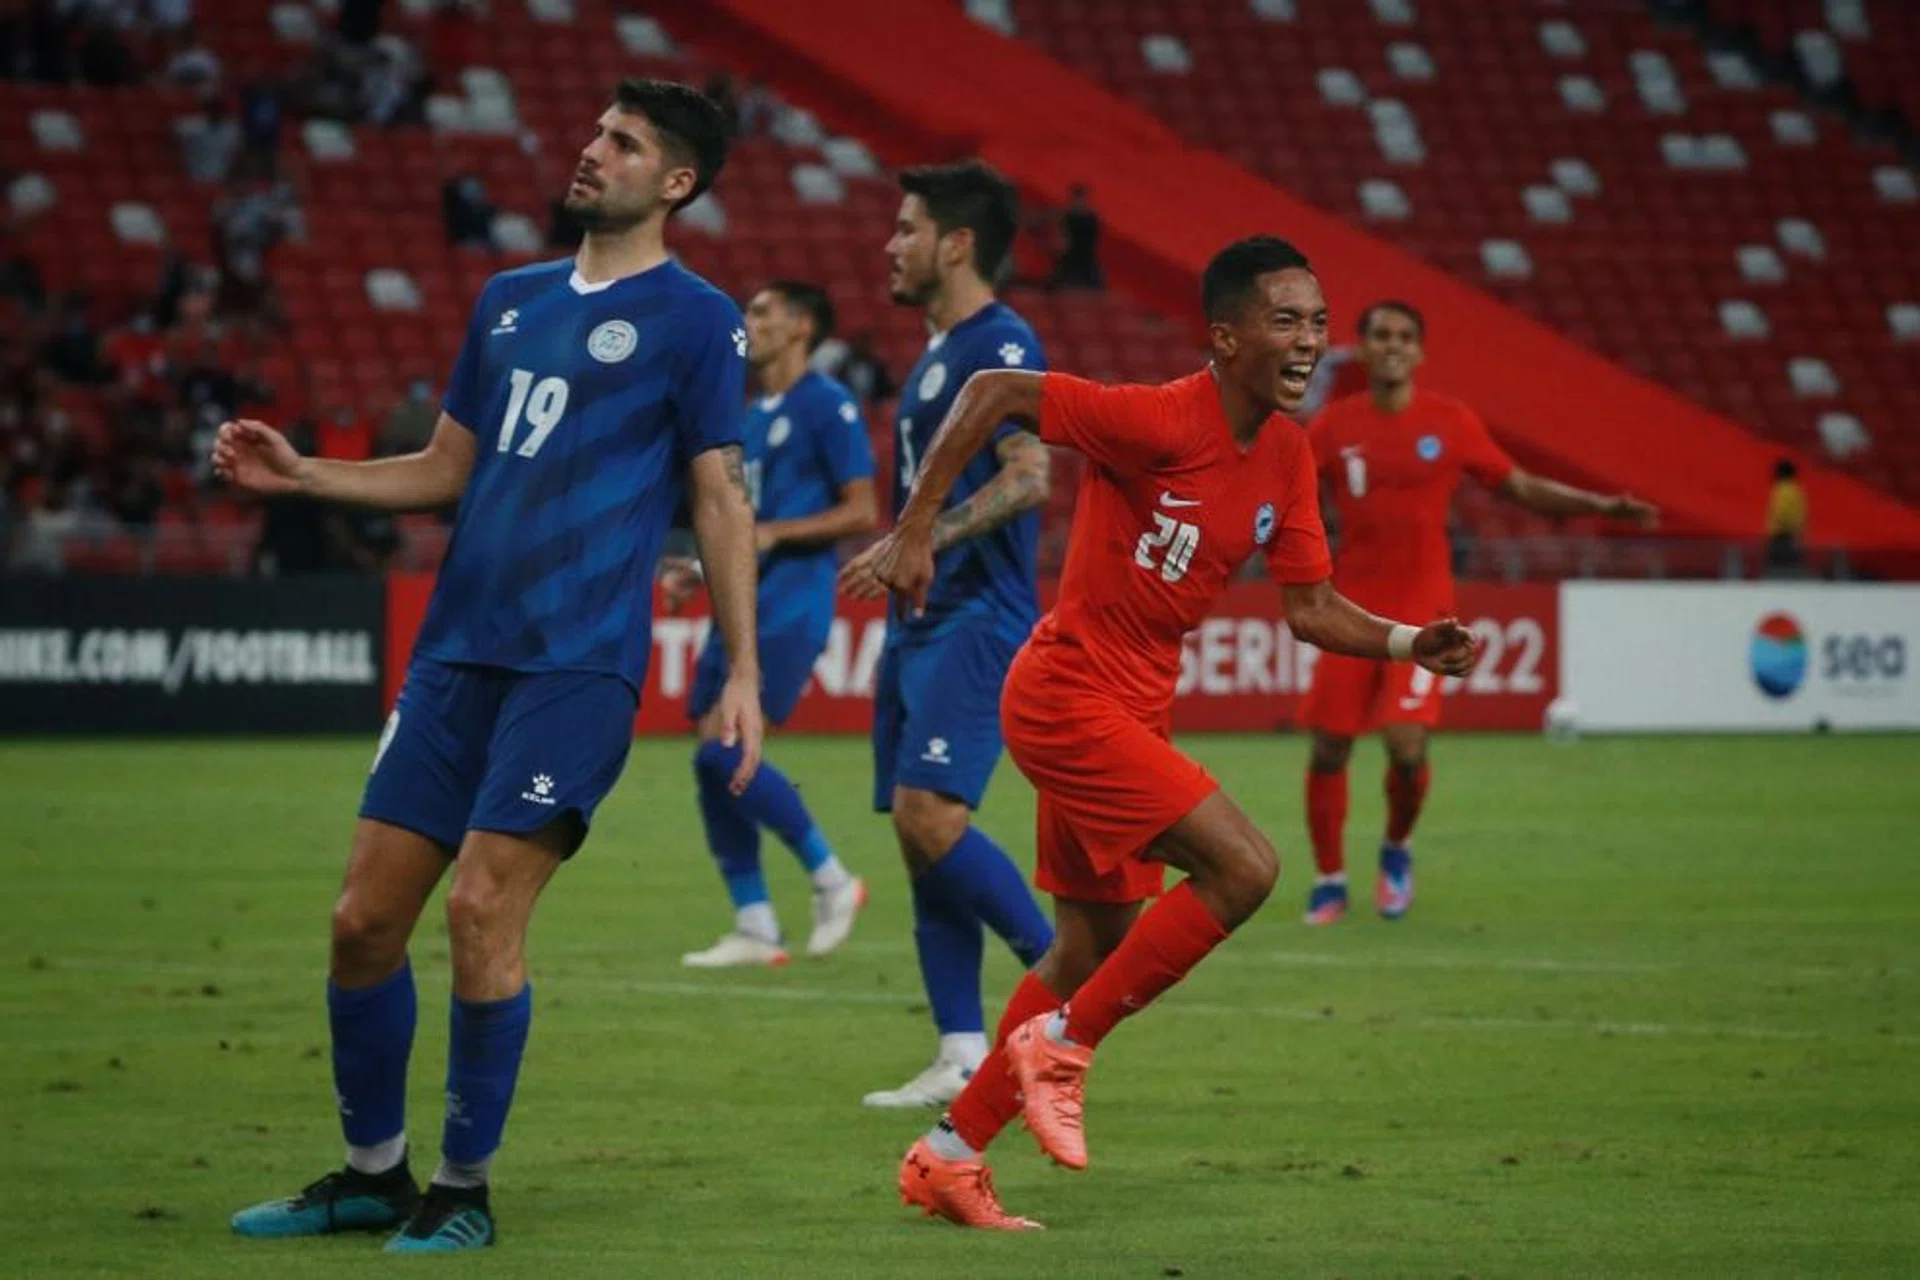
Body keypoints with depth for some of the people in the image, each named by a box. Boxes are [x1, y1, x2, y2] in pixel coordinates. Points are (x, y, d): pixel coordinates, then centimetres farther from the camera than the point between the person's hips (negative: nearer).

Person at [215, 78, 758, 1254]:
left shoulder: (697, 321, -1)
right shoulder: (511, 300, 17)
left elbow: (724, 502, -3)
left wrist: (743, 674, -9)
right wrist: (302, 474, 11)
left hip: (580, 661, -6)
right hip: (459, 655, 6)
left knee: (483, 911, -14)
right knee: (365, 918, 4)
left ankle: (465, 1189, 0)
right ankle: (373, 1173, 19)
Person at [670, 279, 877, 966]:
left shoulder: (826, 405, -7)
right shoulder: (753, 417, 19)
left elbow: (862, 512, -12)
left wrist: (774, 533, -19)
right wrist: (700, 572, 12)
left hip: (790, 603, -9)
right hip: (743, 602, 9)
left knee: (724, 747, -17)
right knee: (713, 761, 2)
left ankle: (831, 879, -3)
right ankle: (755, 929, 6)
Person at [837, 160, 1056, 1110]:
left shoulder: (1000, 346, -10)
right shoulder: (936, 355, 20)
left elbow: (1026, 477, -21)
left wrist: (915, 545, -26)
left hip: (977, 621, -10)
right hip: (922, 623, 10)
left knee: (929, 814, -21)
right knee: (917, 829, 4)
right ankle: (962, 1057, 5)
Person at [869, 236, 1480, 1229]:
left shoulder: (1286, 459, 5)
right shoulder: (1160, 422, -20)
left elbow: (1311, 608, 9)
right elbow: (992, 394, -19)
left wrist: (1410, 644, -7)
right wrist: (915, 530, -21)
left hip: (1129, 711, 9)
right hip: (1069, 694, -9)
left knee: (1096, 945, 14)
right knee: (1244, 865, -19)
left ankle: (948, 1156, 23)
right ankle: (1062, 1045, -6)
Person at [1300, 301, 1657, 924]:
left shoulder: (1449, 422, 0)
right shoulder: (1336, 424, 2)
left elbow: (1521, 487, 7)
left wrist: (1599, 504, -3)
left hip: (1422, 604, -1)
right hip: (1353, 605, 1)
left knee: (1406, 743, -15)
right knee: (1329, 749, 0)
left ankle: (1397, 850, 15)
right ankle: (1329, 879, 19)